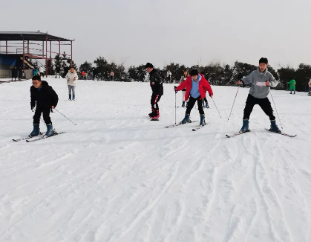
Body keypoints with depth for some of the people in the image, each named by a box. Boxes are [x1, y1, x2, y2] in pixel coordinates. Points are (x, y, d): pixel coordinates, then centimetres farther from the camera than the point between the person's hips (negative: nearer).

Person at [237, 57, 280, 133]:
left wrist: (270, 83, -34)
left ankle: (273, 126, 26)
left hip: (263, 97, 1)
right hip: (253, 96, -1)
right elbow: (247, 79, -1)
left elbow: (275, 82, -13)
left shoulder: (268, 74, -10)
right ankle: (245, 127, 5)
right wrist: (241, 81, -20)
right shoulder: (254, 73, -12)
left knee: (269, 111, 7)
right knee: (247, 110, -8)